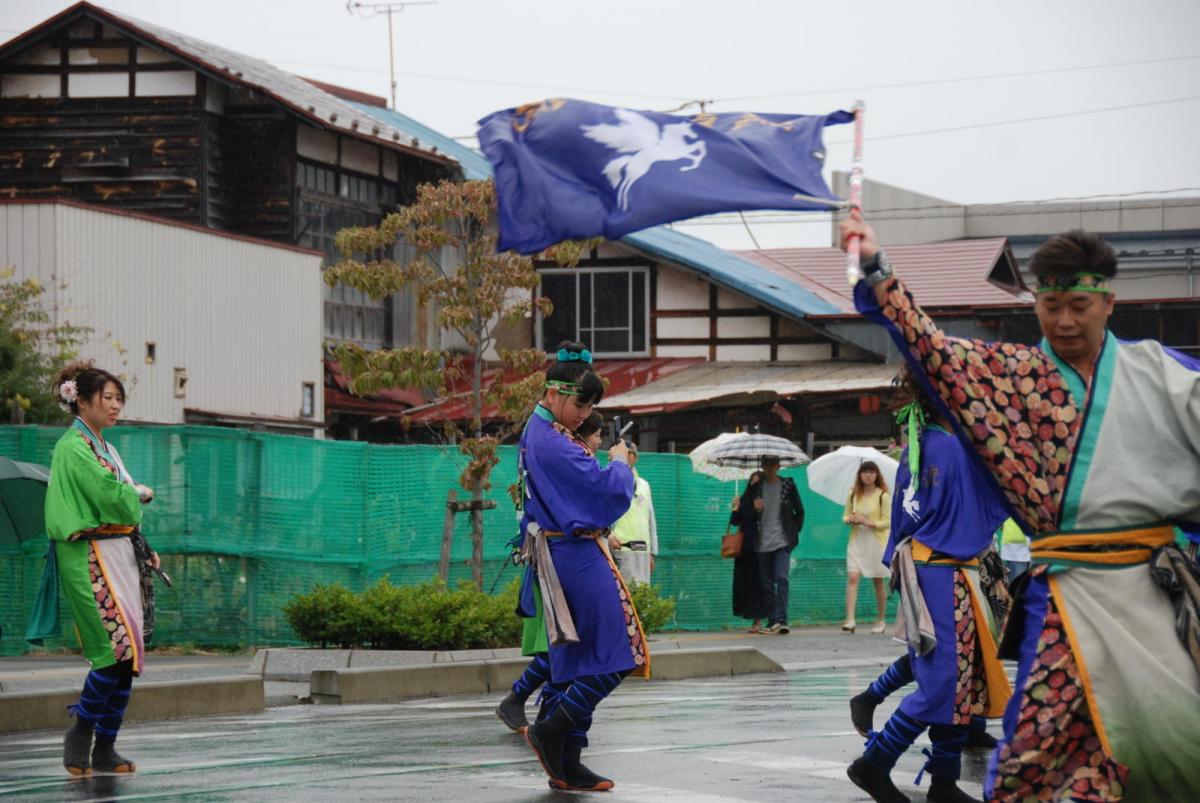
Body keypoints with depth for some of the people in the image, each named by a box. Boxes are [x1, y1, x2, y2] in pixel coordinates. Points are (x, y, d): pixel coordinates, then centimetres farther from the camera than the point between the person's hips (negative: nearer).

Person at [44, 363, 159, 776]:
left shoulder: (104, 447, 20)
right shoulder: (73, 447, -8)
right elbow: (110, 495, -18)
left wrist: (144, 550, 13)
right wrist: (141, 493, 1)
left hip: (120, 553, 9)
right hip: (91, 555, -9)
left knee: (126, 654, 3)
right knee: (120, 647, -17)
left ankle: (105, 748, 6)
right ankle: (80, 732, -5)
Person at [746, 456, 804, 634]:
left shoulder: (788, 485, 4)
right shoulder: (756, 486, 8)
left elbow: (799, 511, 12)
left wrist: (794, 531, 4)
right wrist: (754, 508, -8)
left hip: (782, 541, -3)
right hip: (762, 543, 3)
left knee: (781, 578, -16)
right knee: (767, 584, 5)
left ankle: (781, 620, -20)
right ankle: (773, 621, 12)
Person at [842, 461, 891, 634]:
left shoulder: (882, 496, -4)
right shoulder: (853, 495, 8)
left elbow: (889, 522, -7)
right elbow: (845, 515, 16)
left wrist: (870, 523, -19)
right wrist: (850, 519, -7)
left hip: (876, 541, -3)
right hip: (857, 540, 3)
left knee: (878, 581, 7)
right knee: (852, 577, -14)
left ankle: (882, 620, 21)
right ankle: (850, 620, -21)